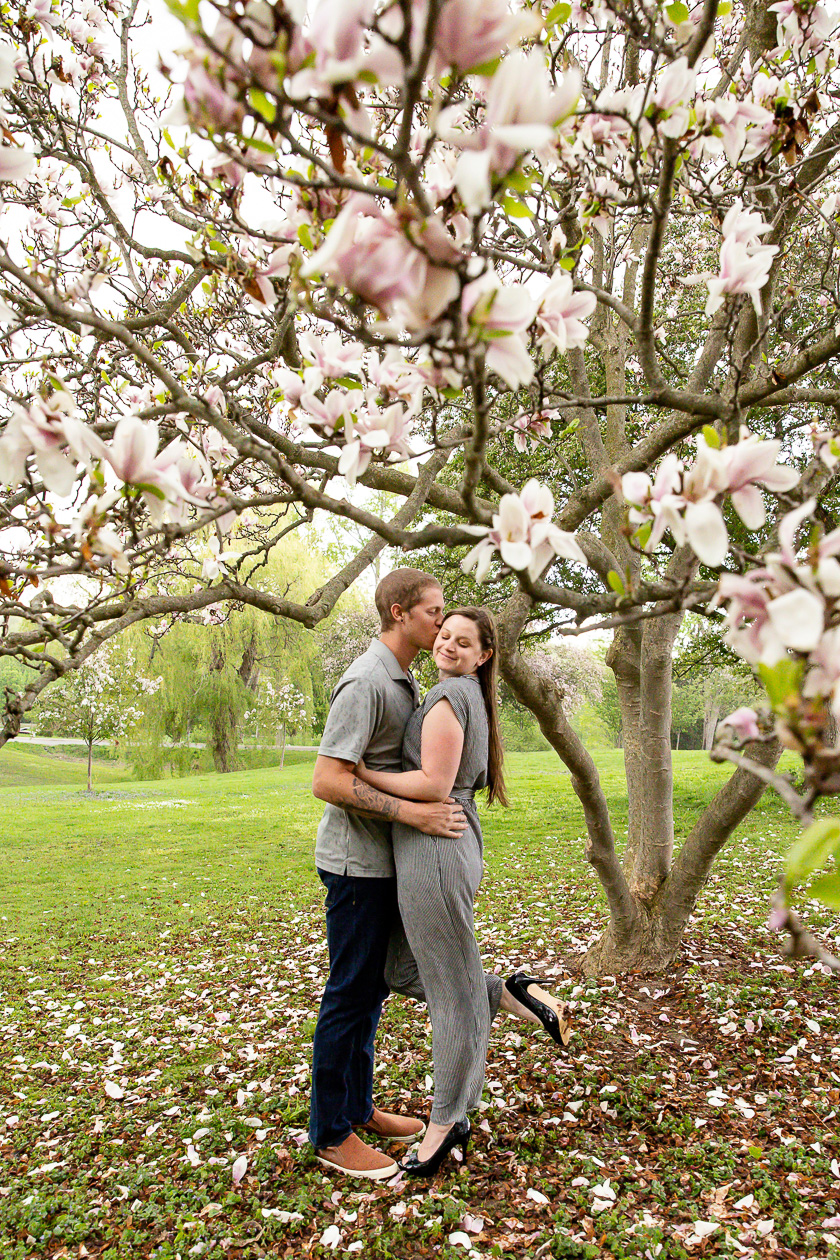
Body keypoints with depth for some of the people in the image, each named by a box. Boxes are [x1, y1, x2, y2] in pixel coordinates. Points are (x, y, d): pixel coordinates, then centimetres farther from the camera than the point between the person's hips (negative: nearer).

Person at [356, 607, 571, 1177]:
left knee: (451, 988, 5)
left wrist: (357, 772, -15)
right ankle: (515, 994, 19)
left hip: (435, 852, -10)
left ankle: (448, 1122, 22)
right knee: (404, 971, 21)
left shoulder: (450, 695, -13)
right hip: (454, 847, 10)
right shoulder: (470, 698, 16)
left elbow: (434, 784, -20)